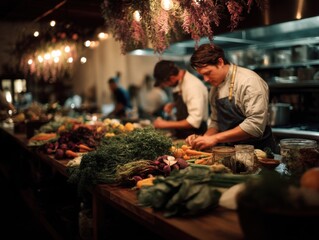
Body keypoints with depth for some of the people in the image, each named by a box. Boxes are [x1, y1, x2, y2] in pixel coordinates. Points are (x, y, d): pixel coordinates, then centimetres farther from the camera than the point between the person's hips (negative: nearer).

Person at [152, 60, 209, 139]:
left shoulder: (193, 86, -23)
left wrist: (166, 124, -19)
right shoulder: (180, 83, 2)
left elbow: (194, 121, -25)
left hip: (193, 137, -7)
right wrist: (173, 104, 2)